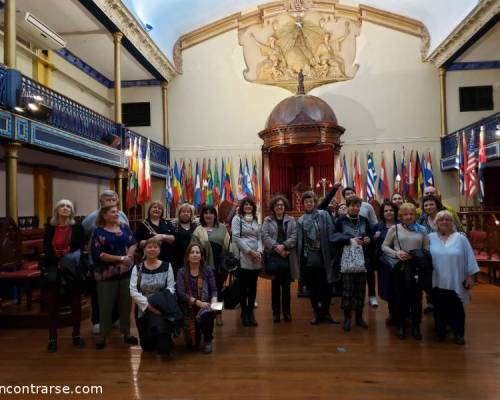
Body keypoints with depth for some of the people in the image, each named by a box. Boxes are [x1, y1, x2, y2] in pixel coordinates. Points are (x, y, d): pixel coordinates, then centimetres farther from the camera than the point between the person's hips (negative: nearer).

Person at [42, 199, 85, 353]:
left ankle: (76, 335, 19)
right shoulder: (49, 228, 3)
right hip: (53, 269, 0)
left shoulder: (78, 228, 1)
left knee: (76, 303, 7)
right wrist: (59, 262, -18)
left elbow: (80, 250, -2)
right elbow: (46, 250, -4)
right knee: (53, 304, 3)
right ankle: (52, 338, 13)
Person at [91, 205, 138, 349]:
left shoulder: (124, 228, 7)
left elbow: (133, 244, 3)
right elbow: (98, 254, -13)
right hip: (107, 274, -3)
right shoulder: (99, 232, -5)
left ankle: (126, 333, 23)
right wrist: (121, 258, -17)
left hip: (126, 272, 4)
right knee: (106, 305, 3)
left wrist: (128, 257, -17)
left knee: (125, 303, 11)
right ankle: (103, 336, 17)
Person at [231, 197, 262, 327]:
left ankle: (251, 312, 19)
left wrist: (259, 251, -4)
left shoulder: (255, 220, 17)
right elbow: (235, 238, -9)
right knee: (243, 286, 1)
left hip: (256, 259, 5)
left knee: (253, 286, 9)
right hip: (243, 257, -5)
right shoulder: (237, 219, 0)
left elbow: (259, 237, 14)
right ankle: (244, 313, 13)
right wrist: (250, 251, -12)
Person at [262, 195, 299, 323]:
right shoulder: (267, 220, 5)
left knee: (286, 285, 6)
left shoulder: (291, 220, 8)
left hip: (288, 256, 1)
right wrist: (276, 247, -18)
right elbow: (265, 236, -7)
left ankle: (286, 312, 17)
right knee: (275, 284, 6)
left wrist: (284, 246, -17)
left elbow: (294, 236, -3)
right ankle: (276, 312, 15)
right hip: (273, 256, -1)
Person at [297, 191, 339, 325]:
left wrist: (332, 254, -12)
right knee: (311, 287, 9)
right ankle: (316, 312, 24)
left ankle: (325, 312, 23)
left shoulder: (324, 215, 0)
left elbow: (330, 235, -5)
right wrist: (300, 257, 1)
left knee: (326, 286, 5)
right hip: (308, 259, 2)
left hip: (322, 257, -2)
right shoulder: (301, 220, 8)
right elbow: (299, 241, 7)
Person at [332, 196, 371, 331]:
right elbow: (335, 239, -9)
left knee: (360, 289, 9)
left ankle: (359, 317, 22)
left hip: (362, 260, 3)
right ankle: (347, 318, 12)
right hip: (347, 260, -3)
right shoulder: (341, 221, -1)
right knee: (347, 290, 0)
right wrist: (350, 240, -18)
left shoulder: (365, 221, 8)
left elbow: (371, 238, 15)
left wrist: (369, 240, -7)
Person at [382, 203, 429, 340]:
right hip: (400, 268, -1)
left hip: (417, 268, 1)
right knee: (401, 297, 8)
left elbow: (427, 250, 5)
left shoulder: (421, 230, 6)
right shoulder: (394, 228, 2)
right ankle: (402, 325, 25)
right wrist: (396, 253, -13)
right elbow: (384, 247, 2)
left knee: (416, 298, 8)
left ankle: (416, 326, 25)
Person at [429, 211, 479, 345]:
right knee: (439, 308, 11)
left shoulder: (461, 238, 0)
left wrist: (471, 276, -2)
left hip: (455, 282, -1)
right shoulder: (430, 238, 2)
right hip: (437, 282, 1)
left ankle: (459, 334, 21)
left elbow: (469, 258, 1)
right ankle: (440, 332, 25)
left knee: (456, 309, 7)